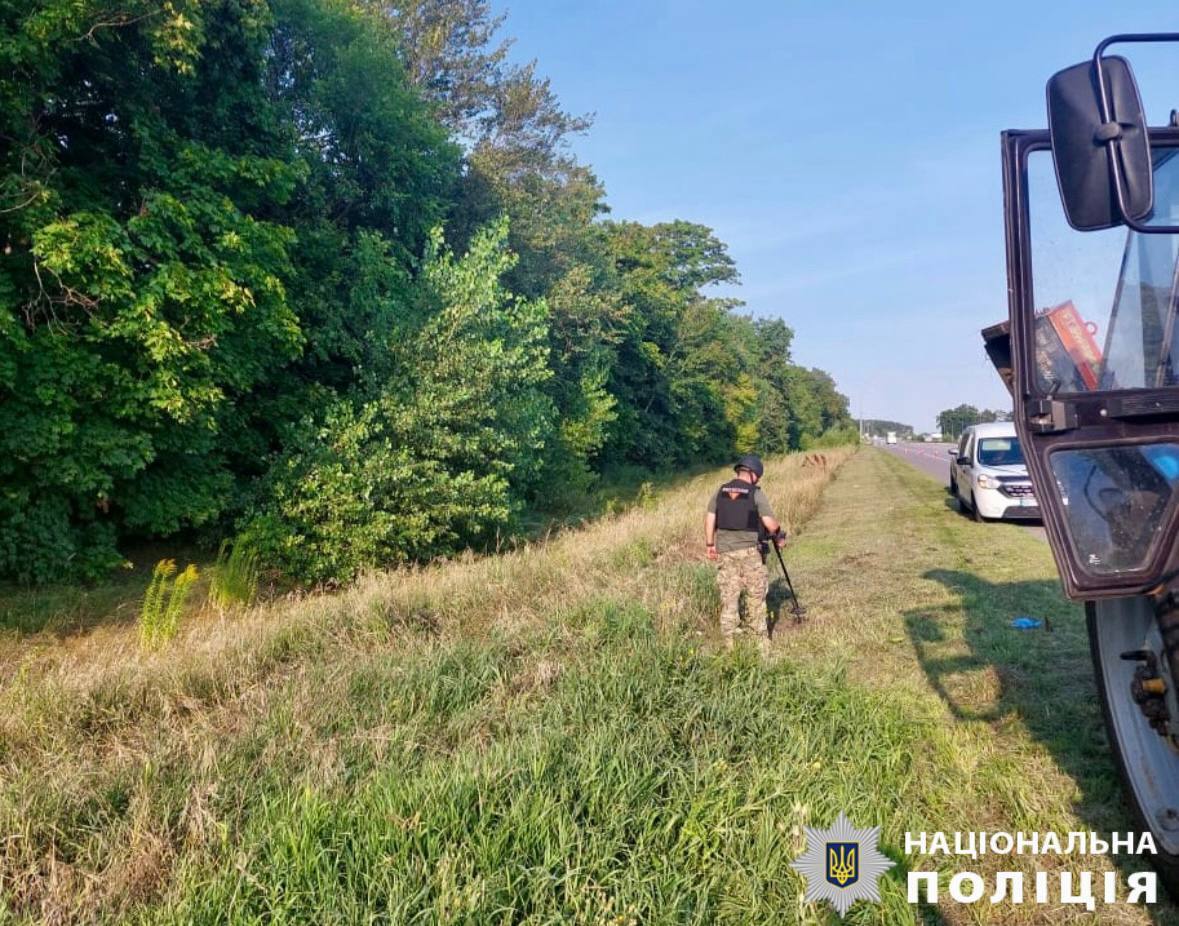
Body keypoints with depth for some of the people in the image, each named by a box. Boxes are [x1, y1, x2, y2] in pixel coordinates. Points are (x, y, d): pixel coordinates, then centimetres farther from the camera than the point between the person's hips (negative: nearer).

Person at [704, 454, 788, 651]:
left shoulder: (721, 491, 6)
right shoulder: (756, 493, -7)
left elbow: (709, 519, 6)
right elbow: (771, 525, -9)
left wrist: (710, 545, 15)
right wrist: (779, 536, 11)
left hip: (724, 549, 4)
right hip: (748, 549, -3)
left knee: (728, 595, 8)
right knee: (756, 595, 9)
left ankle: (729, 642, 11)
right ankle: (762, 640, 16)